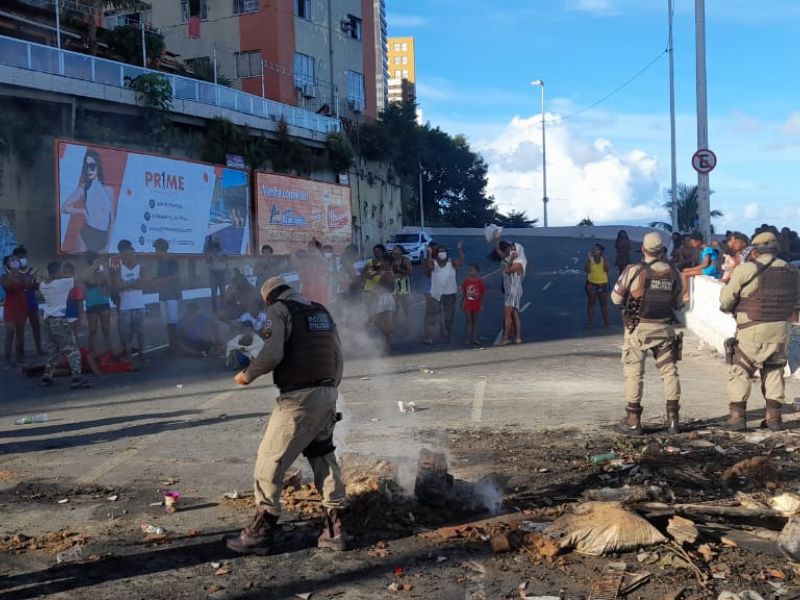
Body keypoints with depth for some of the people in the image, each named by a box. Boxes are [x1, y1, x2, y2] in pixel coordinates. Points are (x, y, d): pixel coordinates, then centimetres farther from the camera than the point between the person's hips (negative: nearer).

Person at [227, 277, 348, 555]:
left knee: (271, 459, 1)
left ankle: (261, 531, 5)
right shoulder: (322, 312, 17)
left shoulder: (280, 310, -4)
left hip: (298, 397, -7)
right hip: (327, 394, 7)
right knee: (324, 457, 15)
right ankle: (335, 527, 13)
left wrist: (247, 375, -3)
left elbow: (272, 354, -18)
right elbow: (337, 357, 17)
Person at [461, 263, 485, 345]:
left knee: (474, 321, 8)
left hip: (476, 305, 0)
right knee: (468, 321, 4)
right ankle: (467, 339, 6)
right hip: (467, 305, 0)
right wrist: (462, 304, 3)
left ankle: (474, 339, 12)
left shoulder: (480, 282, -5)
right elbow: (463, 294, 4)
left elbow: (482, 294, 0)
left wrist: (482, 305, 0)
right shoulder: (466, 281, -3)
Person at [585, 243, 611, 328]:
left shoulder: (604, 259, -2)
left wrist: (603, 259, -19)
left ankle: (606, 322, 15)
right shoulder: (590, 259, -4)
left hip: (603, 284, 0)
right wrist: (589, 259, -21)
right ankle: (591, 322, 12)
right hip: (591, 284, 0)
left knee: (604, 304, 8)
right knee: (591, 303, 5)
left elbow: (607, 269, -17)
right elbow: (587, 270, -17)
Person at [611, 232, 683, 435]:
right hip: (664, 328, 3)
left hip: (638, 328, -3)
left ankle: (633, 421, 5)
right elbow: (678, 303, 10)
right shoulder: (673, 273, 0)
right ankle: (673, 419, 14)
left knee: (634, 372, 4)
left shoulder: (633, 271, -12)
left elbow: (616, 298, -3)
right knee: (669, 371, 12)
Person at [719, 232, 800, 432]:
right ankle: (774, 416, 17)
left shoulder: (746, 269, -11)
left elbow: (726, 299, -7)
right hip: (781, 331, 4)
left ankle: (737, 416, 5)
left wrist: (728, 308, 14)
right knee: (774, 372, 17)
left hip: (753, 332, -4)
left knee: (740, 373, 8)